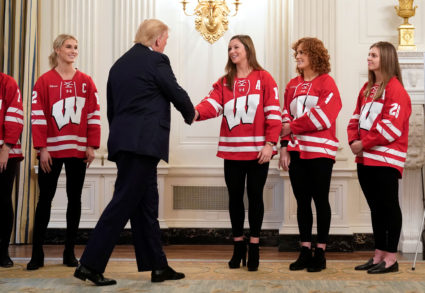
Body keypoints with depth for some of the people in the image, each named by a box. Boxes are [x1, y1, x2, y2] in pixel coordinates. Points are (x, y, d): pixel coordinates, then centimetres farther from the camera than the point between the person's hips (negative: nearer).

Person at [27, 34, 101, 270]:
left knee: (75, 199, 6)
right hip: (51, 150, -2)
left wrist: (92, 146, -2)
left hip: (78, 150, 2)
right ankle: (37, 254, 6)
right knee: (45, 199, 1)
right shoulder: (45, 81, 1)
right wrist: (42, 148, -9)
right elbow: (38, 116, -3)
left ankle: (70, 251, 15)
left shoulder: (86, 82, 7)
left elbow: (94, 115, 5)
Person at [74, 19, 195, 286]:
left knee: (146, 204, 12)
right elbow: (177, 94, -1)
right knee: (124, 202, -6)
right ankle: (91, 264, -6)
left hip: (123, 141, 8)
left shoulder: (119, 64, 17)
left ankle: (158, 266, 17)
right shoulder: (156, 60, -5)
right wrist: (191, 115, 19)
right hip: (144, 142, -8)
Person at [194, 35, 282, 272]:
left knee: (255, 196, 4)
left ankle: (254, 248, 14)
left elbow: (274, 113, -4)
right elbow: (212, 103, -6)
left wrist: (270, 144, -13)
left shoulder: (264, 78, 1)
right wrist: (195, 112, -28)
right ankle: (238, 246, 20)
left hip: (257, 150, -3)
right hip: (232, 150, 3)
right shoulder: (224, 82, 12)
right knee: (235, 196, 8)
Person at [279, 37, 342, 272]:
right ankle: (305, 251, 15)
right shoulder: (292, 85, 13)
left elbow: (323, 116, -14)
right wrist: (284, 147, 1)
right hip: (296, 151, 5)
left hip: (320, 151, -5)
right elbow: (286, 118, 10)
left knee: (320, 200, 2)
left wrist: (293, 126, -9)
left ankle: (320, 252, 10)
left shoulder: (326, 83, -3)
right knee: (302, 201, 8)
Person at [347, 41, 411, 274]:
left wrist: (364, 143, -14)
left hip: (386, 159, -8)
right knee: (375, 207, 12)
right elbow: (357, 119, 16)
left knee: (389, 207, -1)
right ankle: (379, 255, 20)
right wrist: (354, 141, -2)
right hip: (365, 159, 8)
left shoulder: (395, 89, -9)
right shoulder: (367, 89, 17)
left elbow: (392, 126, -17)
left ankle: (391, 258, 6)